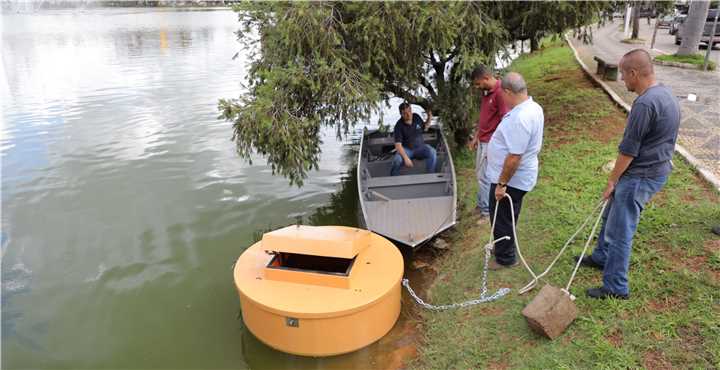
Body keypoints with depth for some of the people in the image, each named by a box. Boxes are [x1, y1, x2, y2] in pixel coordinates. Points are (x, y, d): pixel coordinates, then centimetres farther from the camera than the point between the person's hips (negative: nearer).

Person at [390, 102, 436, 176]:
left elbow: (424, 127, 19)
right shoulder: (399, 126, -15)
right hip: (406, 149, -3)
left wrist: (429, 118, -1)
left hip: (420, 147, 3)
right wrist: (405, 157, -33)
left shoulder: (416, 117, -2)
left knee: (432, 152, -27)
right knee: (397, 160, -33)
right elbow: (398, 145, -21)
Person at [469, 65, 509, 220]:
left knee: (484, 177, -3)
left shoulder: (500, 92, -20)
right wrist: (476, 137, 18)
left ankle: (486, 210, 10)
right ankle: (481, 204, 31)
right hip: (482, 141, 9)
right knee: (480, 174, 17)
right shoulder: (487, 92, 9)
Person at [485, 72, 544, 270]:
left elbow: (514, 157, -31)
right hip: (520, 177, 10)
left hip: (511, 179, -10)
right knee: (505, 217, 25)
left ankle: (505, 258, 25)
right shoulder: (534, 107, 2)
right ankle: (503, 248, 42)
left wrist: (502, 184, -23)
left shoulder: (520, 119, -31)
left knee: (502, 219, 8)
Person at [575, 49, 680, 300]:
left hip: (640, 176, -10)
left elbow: (629, 149, -21)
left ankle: (616, 288, 11)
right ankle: (601, 257, 43)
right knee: (612, 215, 25)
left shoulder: (645, 103, -26)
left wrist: (612, 180, -8)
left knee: (619, 231, -1)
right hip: (656, 169, 10)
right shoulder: (665, 94, 7)